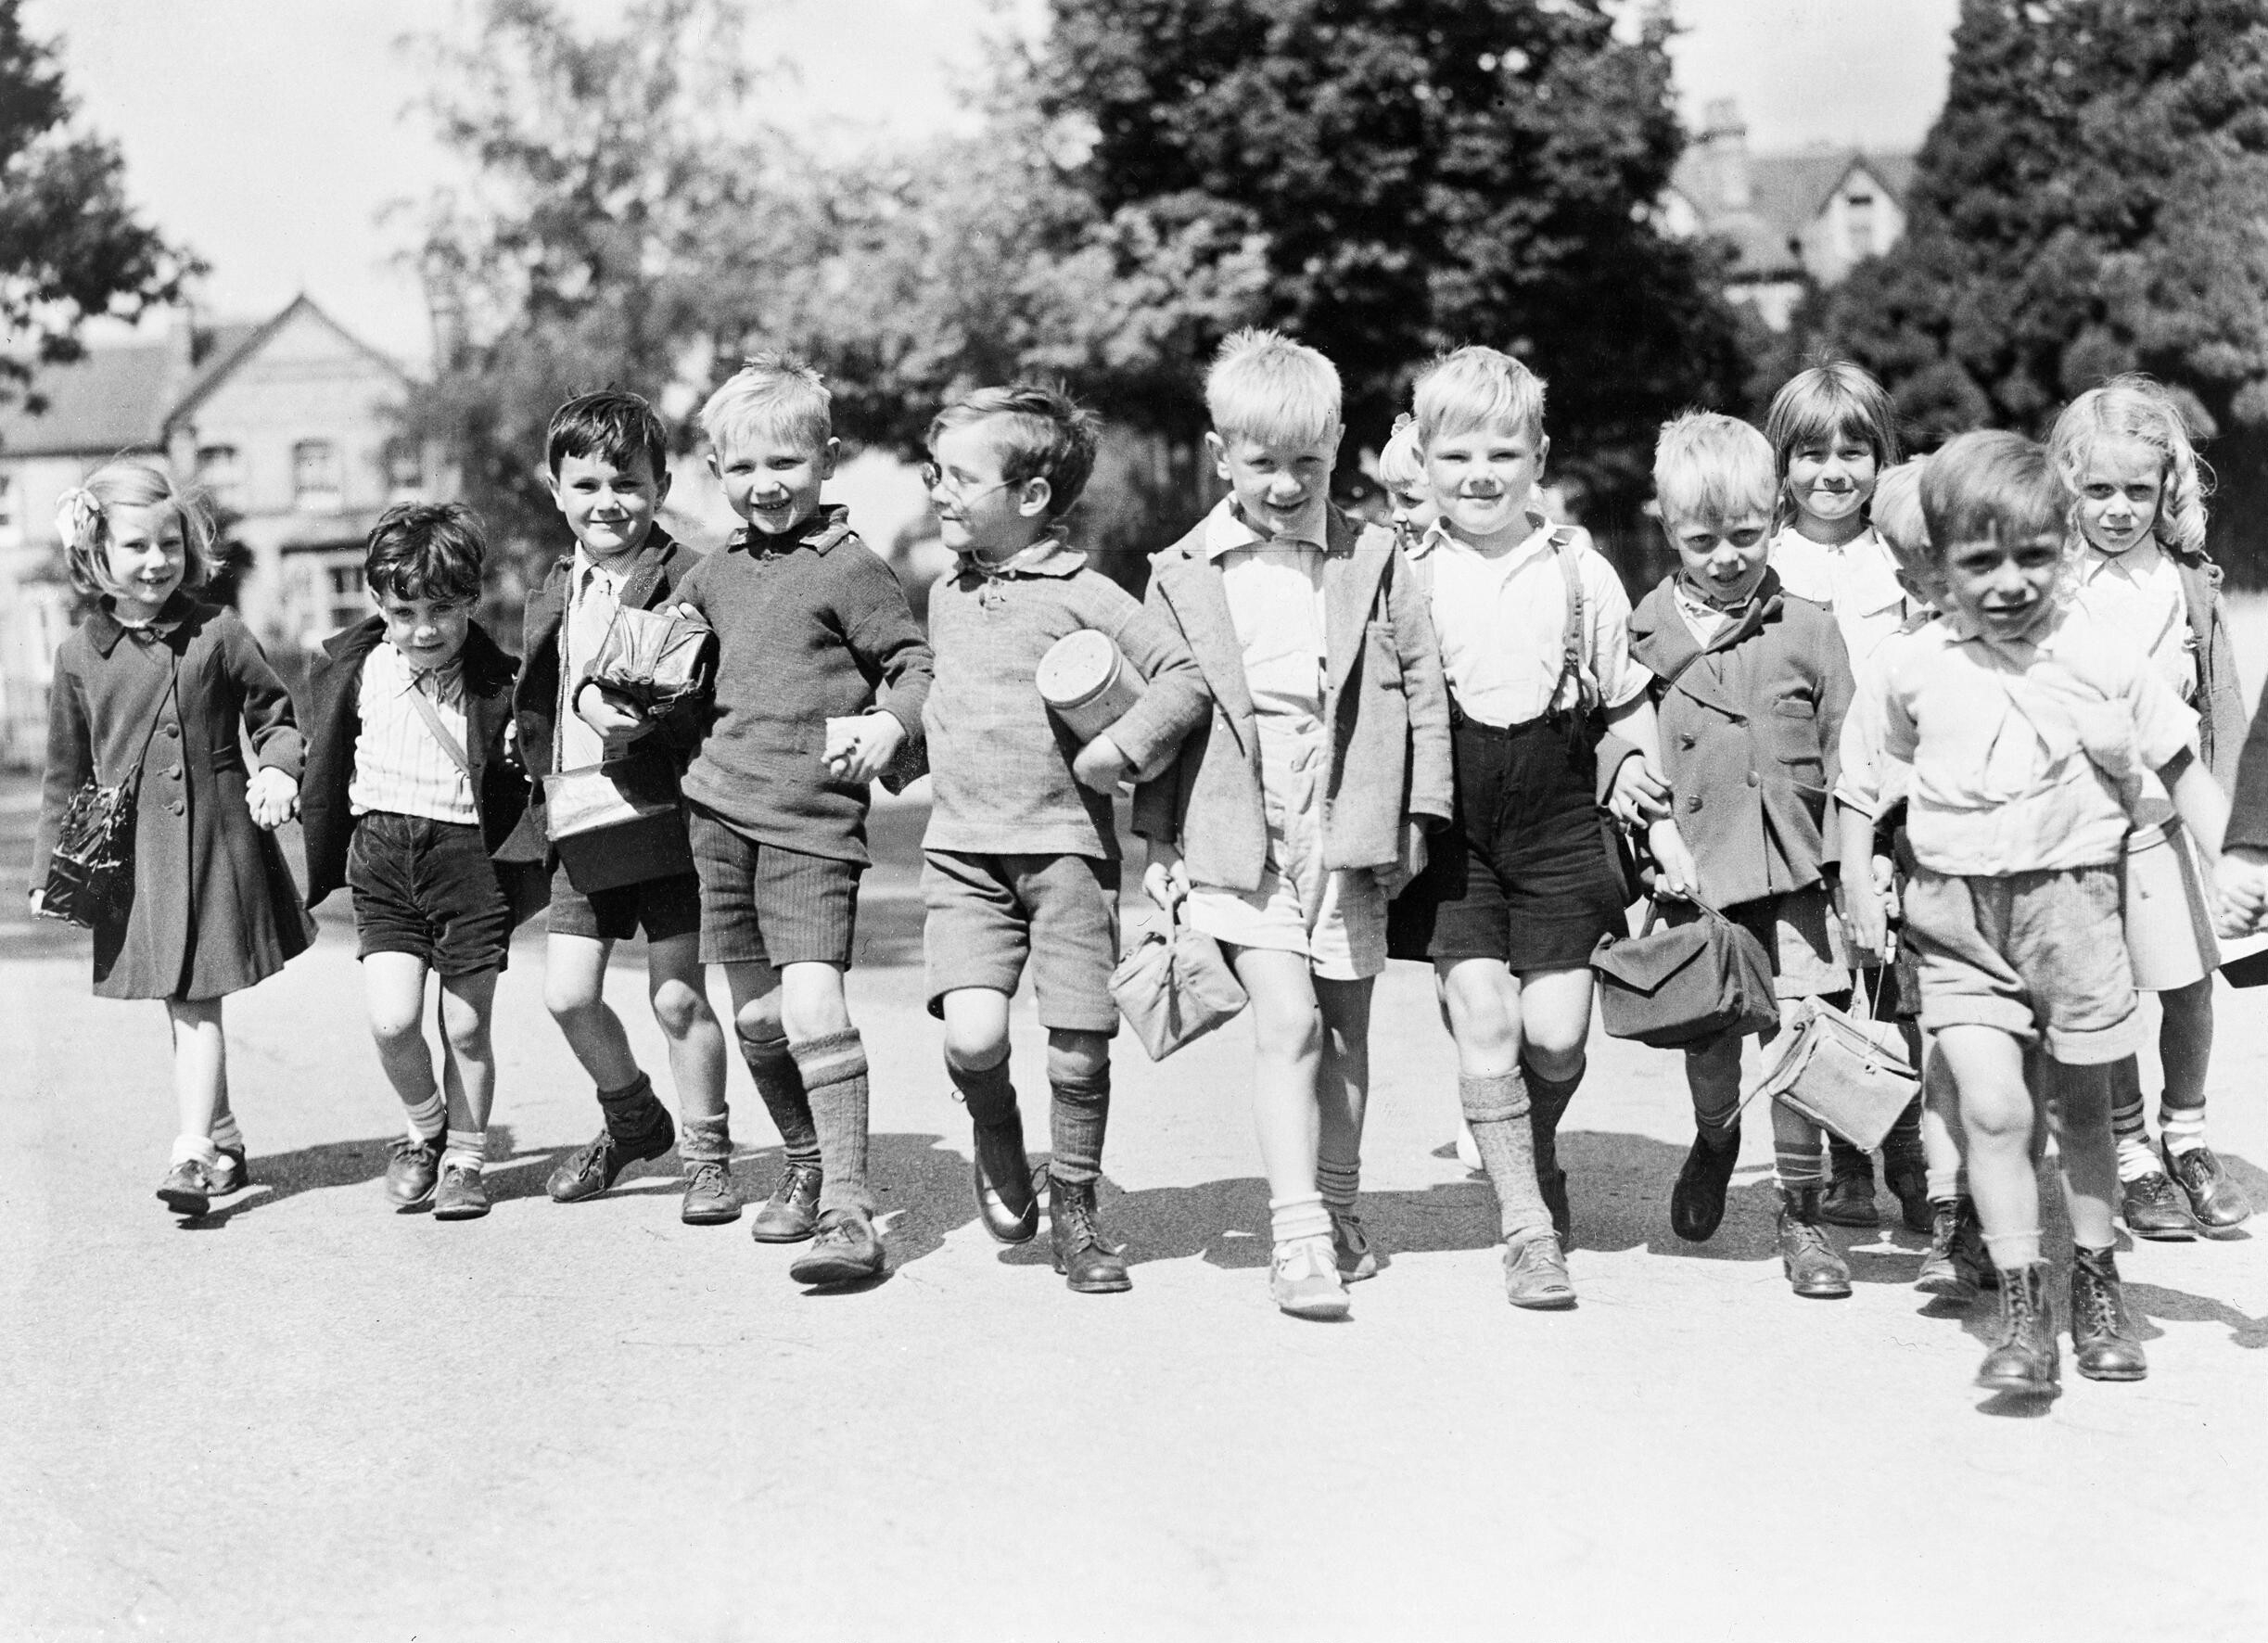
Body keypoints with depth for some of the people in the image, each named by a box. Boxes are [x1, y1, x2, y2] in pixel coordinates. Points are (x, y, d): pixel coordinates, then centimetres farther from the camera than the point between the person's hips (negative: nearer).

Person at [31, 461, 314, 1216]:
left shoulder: (217, 634, -3)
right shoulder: (80, 655, 4)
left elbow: (274, 712, 7)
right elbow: (66, 771, 11)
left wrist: (277, 769, -13)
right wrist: (51, 867, 10)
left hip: (214, 835, -3)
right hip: (131, 847, 3)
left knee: (198, 999, -7)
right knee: (178, 1003, 10)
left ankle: (193, 1151, -8)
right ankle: (224, 1136, 24)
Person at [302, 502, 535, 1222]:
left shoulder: (496, 682, -7)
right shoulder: (353, 669, 0)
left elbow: (511, 793, 2)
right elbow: (327, 773, 10)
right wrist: (320, 872, 13)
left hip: (469, 855, -2)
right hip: (381, 858, 2)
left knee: (466, 1028, 6)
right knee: (391, 1020, -9)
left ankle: (464, 1157, 26)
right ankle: (426, 1129, 19)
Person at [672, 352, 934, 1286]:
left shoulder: (850, 568, -5)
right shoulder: (714, 575, 15)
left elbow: (918, 667, -7)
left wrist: (887, 728, -23)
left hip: (812, 821, -6)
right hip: (720, 812, 6)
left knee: (812, 1001, -18)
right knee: (756, 1015, 12)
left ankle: (849, 1209, -18)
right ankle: (804, 1165, 32)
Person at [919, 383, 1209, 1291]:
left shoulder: (1081, 593, -4)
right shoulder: (946, 597, 14)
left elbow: (1186, 676, -9)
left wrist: (1120, 749, -15)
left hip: (1066, 844, -3)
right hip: (962, 849, 3)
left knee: (1079, 1051, 0)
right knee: (973, 1036, -15)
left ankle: (1074, 1207, 20)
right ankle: (996, 1138, 16)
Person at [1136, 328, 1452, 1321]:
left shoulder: (1373, 562, 4)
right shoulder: (1185, 575, 3)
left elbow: (1422, 685, 7)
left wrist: (1417, 812, 3)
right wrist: (1158, 841, 4)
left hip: (1347, 828, 2)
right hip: (1240, 834, -2)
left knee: (1343, 1033, 12)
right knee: (1286, 1021, -13)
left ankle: (1336, 1210, 28)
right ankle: (1298, 1235, -13)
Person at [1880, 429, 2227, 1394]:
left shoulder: (2103, 662, -6)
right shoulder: (1913, 669, -1)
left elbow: (2183, 772, 0)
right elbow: (1894, 769, 16)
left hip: (2072, 900, 0)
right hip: (1956, 915, 0)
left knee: (2079, 1109, 13)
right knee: (1992, 1108, -13)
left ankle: (2095, 1285, 33)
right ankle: (2021, 1310, -4)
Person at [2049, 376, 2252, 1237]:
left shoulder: (2191, 586, 3)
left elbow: (2224, 708, 9)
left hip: (2164, 817, 2)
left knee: (2189, 984, 4)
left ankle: (2185, 1136, 24)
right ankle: (2129, 1156, 17)